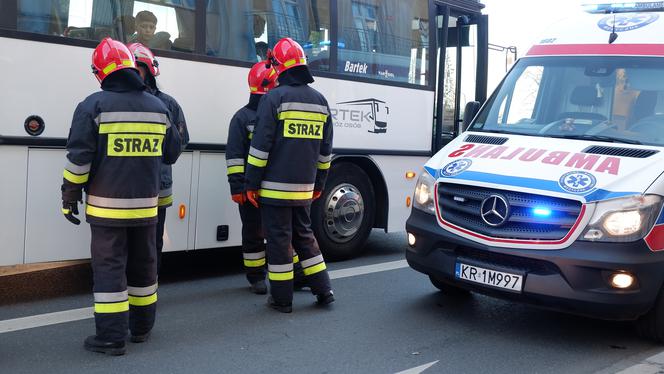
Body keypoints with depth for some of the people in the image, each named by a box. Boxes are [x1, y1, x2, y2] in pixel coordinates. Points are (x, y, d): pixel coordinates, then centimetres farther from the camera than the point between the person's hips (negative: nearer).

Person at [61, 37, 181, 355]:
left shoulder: (94, 105, -9)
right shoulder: (158, 107, 6)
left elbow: (79, 158, -11)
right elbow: (171, 153, 15)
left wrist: (70, 197, -1)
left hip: (107, 205, -4)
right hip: (146, 204, 5)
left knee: (109, 268, 1)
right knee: (143, 263, 16)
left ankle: (111, 337, 3)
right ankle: (141, 327, 28)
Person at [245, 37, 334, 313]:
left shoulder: (275, 98, -10)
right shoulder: (320, 101, 10)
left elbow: (261, 146, -12)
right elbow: (325, 150, 14)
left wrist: (251, 183, -7)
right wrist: (319, 183, 22)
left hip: (275, 187, -6)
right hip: (304, 189, 6)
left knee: (278, 239, 3)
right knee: (304, 235, 18)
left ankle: (282, 298, 10)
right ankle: (323, 290, 20)